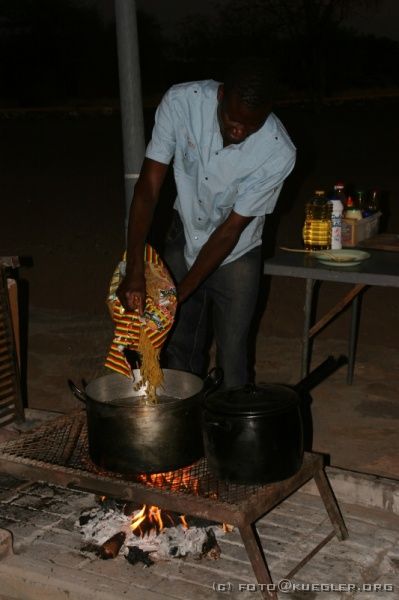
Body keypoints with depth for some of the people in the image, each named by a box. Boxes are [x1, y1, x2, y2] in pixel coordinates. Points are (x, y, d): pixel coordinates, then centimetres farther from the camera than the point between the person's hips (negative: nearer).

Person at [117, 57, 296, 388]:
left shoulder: (278, 153, -29)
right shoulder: (181, 102, -25)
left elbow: (231, 229, -22)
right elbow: (148, 187, -23)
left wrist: (179, 295, -22)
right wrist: (134, 272, -30)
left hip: (234, 253, -2)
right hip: (185, 239, 2)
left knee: (232, 358, 1)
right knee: (180, 350, 10)